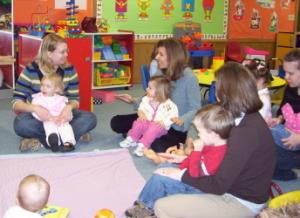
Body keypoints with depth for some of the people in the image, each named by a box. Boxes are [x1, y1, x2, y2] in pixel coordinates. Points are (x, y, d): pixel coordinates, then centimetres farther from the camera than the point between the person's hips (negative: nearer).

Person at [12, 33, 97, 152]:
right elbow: (16, 103, -13)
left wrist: (69, 107, -30)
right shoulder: (30, 71, -11)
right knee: (20, 123, -35)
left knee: (90, 118, -24)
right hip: (38, 118, -2)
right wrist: (35, 108, -35)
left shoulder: (69, 70, -4)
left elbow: (75, 99, -4)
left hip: (61, 117, 2)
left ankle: (41, 141, -29)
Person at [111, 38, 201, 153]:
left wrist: (180, 120, -35)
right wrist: (134, 101, -2)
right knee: (116, 122, -2)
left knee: (160, 148, -35)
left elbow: (195, 109, -18)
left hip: (175, 129, -5)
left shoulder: (188, 77, -19)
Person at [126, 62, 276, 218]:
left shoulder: (246, 131, -28)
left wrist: (182, 175, -11)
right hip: (233, 185, 9)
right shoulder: (247, 118, 2)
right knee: (161, 176, 5)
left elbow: (219, 185, -25)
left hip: (242, 202, -9)